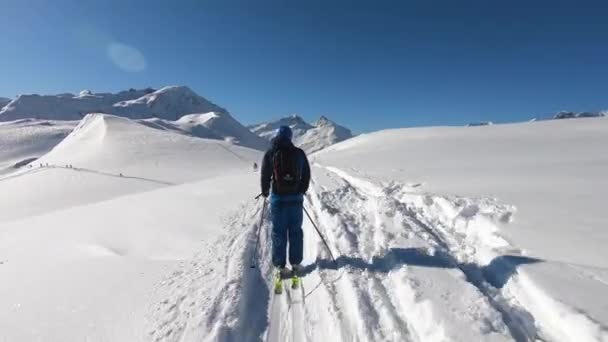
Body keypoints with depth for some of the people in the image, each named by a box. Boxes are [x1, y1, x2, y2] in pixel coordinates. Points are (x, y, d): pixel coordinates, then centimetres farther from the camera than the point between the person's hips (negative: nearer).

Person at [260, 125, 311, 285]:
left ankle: (280, 266, 12)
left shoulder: (270, 153, -4)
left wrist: (265, 191, 17)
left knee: (279, 232, 7)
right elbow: (306, 175, 7)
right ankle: (295, 264, 19)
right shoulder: (299, 153, 1)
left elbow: (265, 175, -1)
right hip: (296, 197, 2)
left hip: (278, 197, -1)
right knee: (295, 230, 11)